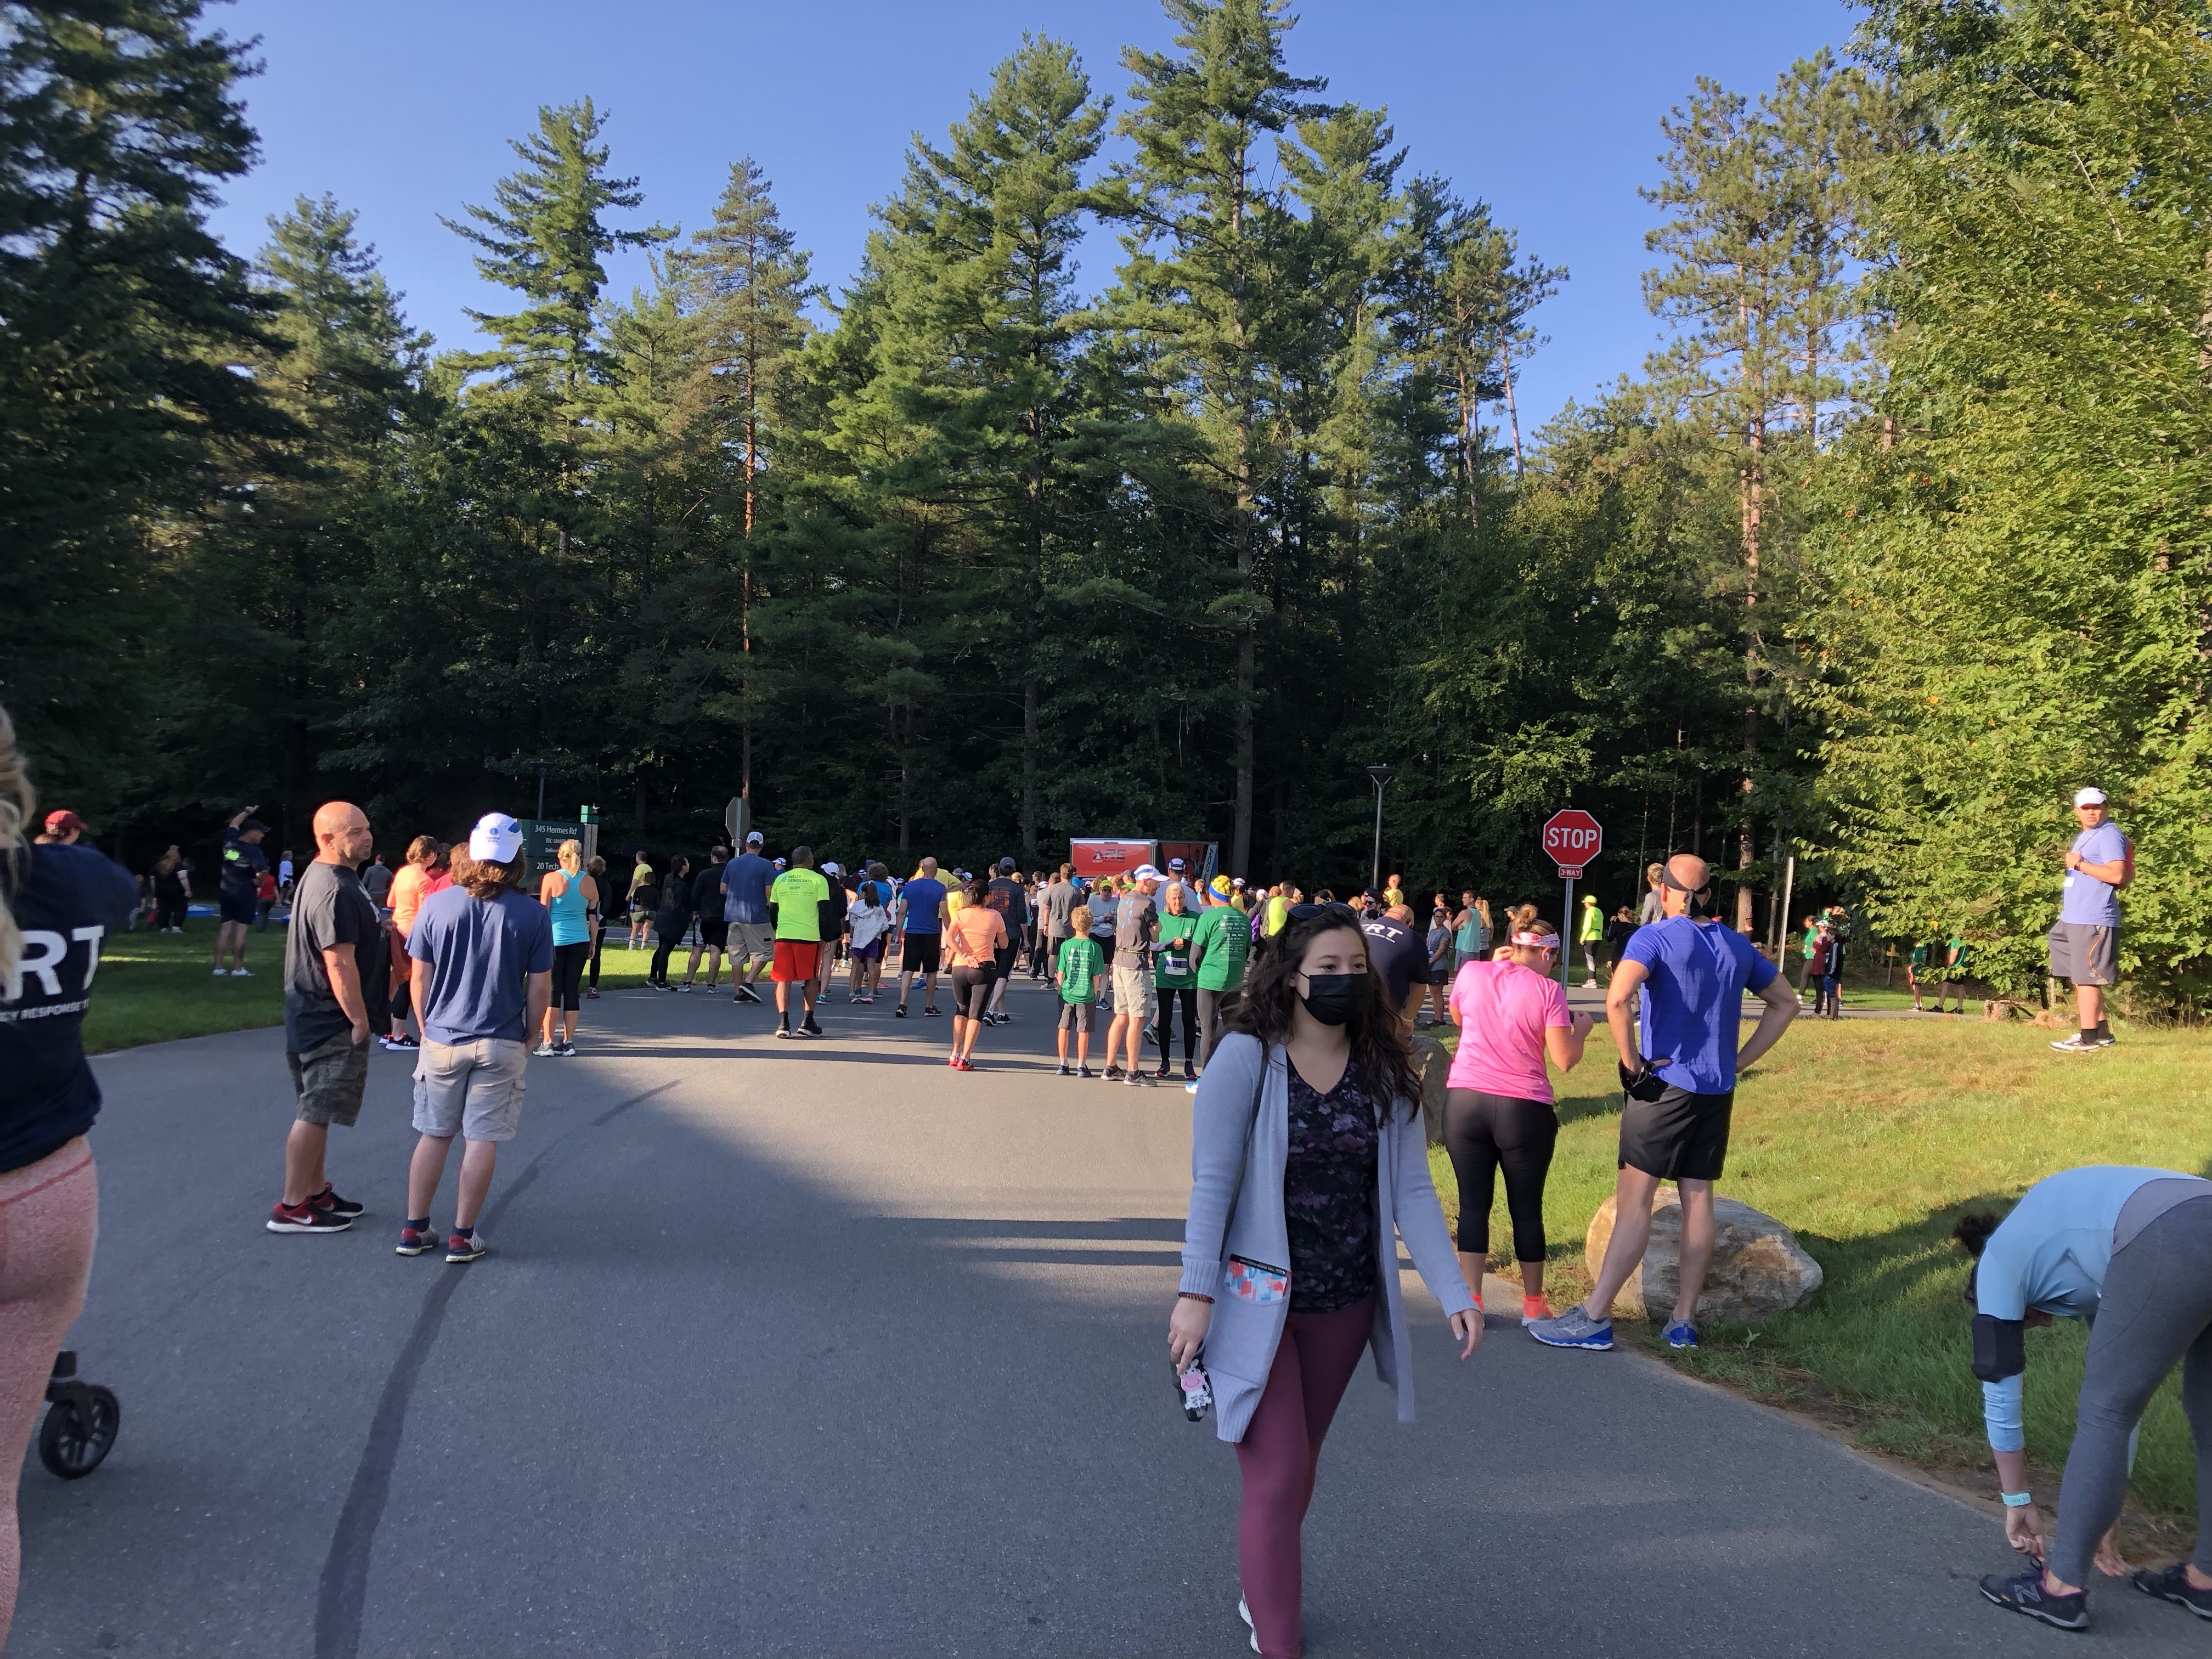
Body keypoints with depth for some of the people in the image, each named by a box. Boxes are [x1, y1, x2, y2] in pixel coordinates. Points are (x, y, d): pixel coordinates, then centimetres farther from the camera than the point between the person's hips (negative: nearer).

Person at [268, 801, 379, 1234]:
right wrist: (359, 1020, -20)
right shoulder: (334, 890, -23)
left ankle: (316, 1192, 28)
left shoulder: (332, 877, 11)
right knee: (316, 1112, -4)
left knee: (318, 1110, 17)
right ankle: (292, 1207, 4)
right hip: (329, 1020, -11)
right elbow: (339, 963, -25)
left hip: (320, 1017, 11)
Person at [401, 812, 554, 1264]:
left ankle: (414, 1229, 20)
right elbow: (540, 989, -5)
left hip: (442, 1041, 2)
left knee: (433, 1135, 14)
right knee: (482, 1140, 5)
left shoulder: (435, 905, -4)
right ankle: (462, 1237, 10)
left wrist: (427, 1029, 13)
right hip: (501, 1044, -2)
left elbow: (420, 978, 1)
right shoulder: (533, 915, -8)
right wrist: (528, 1039, 9)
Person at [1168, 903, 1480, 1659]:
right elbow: (1212, 1182, -15)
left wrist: (1455, 1293, -11)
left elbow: (1412, 1191, -4)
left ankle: (1260, 1588, 46)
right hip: (1256, 1299, -5)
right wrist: (1195, 1292, -18)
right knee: (1277, 1476, -3)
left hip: (1346, 1303, 5)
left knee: (1298, 1464, 21)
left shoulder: (1385, 1071, -3)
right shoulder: (1245, 1058, -16)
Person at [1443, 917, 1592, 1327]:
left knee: (1473, 1203, 8)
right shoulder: (1547, 989, -5)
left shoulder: (1472, 973, 3)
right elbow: (1565, 1060, -7)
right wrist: (1582, 1029, 12)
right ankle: (1534, 1304, 22)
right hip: (1524, 1109, -2)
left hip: (1465, 1101, 2)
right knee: (1527, 1209, 11)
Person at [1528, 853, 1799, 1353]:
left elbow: (1618, 998, -28)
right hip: (1717, 1090, 6)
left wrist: (1632, 1059, -15)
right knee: (1698, 1201, 9)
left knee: (1634, 1200, -5)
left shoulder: (1655, 937, -10)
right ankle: (1683, 1322, 15)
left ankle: (1594, 1318, -3)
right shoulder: (1737, 946, 10)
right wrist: (1738, 1061, 15)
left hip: (1664, 1083, -6)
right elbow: (1786, 1004, 20)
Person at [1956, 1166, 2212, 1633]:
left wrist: (2017, 1501, 35)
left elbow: (2000, 1393, 24)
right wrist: (2105, 1516, 46)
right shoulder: (2080, 1270, 39)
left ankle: (2062, 1587, 17)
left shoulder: (2001, 1260, 23)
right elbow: (2121, 1396, 42)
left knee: (2104, 1413, 9)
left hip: (2170, 1244, -7)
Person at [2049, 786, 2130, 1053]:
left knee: (2086, 978, -8)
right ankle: (2102, 1033, 24)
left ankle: (2088, 1038, -4)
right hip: (2074, 918, 11)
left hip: (2093, 921, -11)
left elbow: (2116, 874, -22)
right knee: (2079, 978, 15)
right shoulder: (2084, 837, 21)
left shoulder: (2109, 835, -10)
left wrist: (2079, 864, -17)